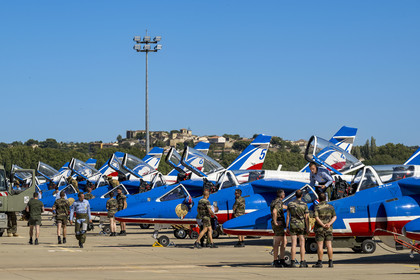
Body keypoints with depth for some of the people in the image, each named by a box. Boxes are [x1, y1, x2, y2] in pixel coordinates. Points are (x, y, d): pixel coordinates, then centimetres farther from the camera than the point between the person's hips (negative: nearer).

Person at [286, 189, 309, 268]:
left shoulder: (290, 204, 0)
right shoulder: (304, 205, -4)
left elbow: (288, 216, 1)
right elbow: (306, 218, -6)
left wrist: (287, 227, 6)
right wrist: (307, 228, -2)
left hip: (293, 226, 1)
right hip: (301, 226, -1)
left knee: (294, 244, 1)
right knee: (302, 244, 2)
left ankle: (293, 262, -3)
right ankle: (302, 262, -1)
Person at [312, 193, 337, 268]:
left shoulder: (317, 207, -6)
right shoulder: (331, 207, 6)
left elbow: (317, 218, -17)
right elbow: (334, 217, 1)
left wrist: (323, 225, -16)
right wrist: (329, 224, -11)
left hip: (319, 228, -3)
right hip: (329, 229, 3)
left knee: (320, 246, -2)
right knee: (329, 245, 3)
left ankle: (319, 262, -2)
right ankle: (330, 262, 3)